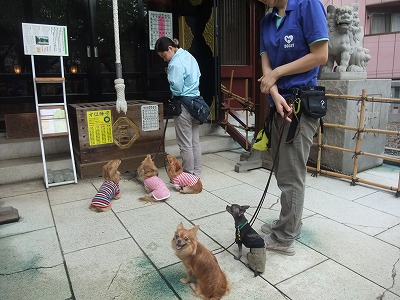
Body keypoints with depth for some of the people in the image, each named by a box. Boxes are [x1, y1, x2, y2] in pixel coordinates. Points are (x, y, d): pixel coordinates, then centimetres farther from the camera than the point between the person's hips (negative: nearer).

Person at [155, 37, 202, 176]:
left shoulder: (175, 64, -16)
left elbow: (176, 89, -18)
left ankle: (188, 174, 11)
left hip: (183, 105, -9)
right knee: (195, 142, 13)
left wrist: (169, 76, -1)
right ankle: (196, 173, 23)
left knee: (185, 144, 1)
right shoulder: (189, 56, 12)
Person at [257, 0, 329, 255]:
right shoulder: (266, 21, 13)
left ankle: (284, 238, 12)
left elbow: (320, 56, -12)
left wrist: (276, 73, -7)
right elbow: (266, 66, 5)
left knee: (291, 176, -2)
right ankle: (289, 224, 29)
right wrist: (275, 94, -13)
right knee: (283, 172, 13)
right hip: (279, 104, 7)